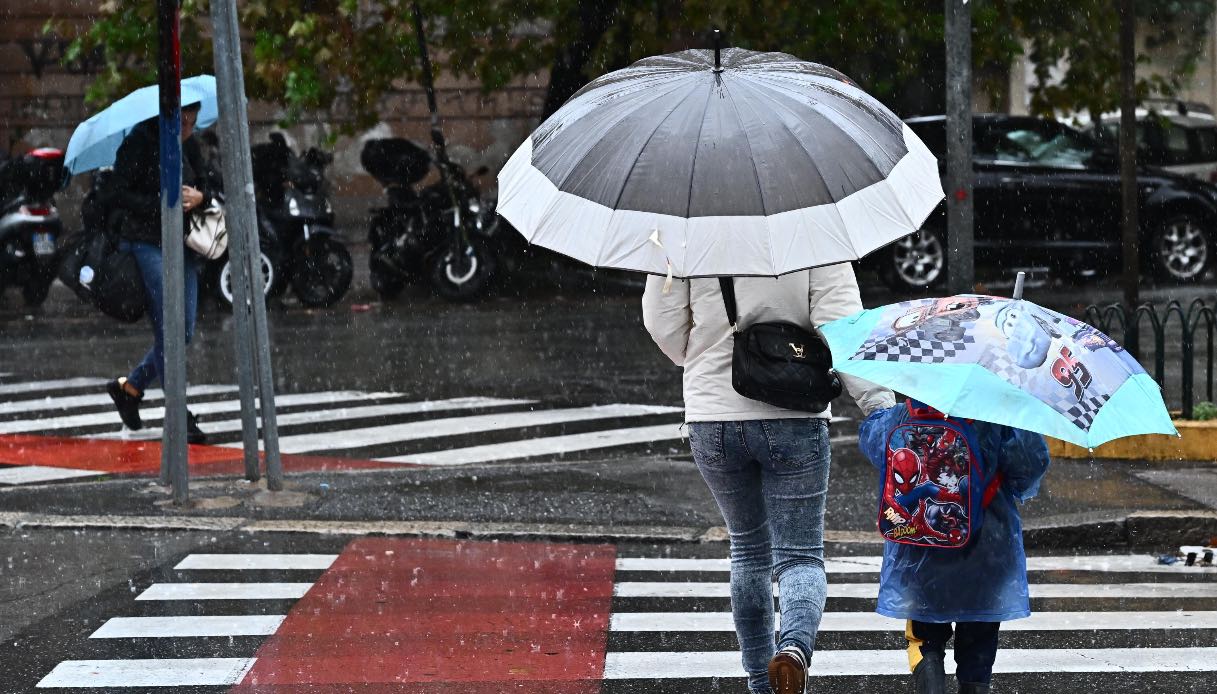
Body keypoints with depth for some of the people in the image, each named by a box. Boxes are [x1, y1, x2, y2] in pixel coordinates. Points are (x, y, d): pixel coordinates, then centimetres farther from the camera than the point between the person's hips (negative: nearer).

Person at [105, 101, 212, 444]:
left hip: (182, 245, 7)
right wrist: (163, 204, -20)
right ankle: (180, 417, -6)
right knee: (169, 332, -10)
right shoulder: (138, 143, -8)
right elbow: (119, 196, -13)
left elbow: (205, 189, 17)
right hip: (146, 244, -7)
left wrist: (198, 197, -6)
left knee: (184, 332, 6)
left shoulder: (189, 146, 11)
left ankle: (129, 387, 25)